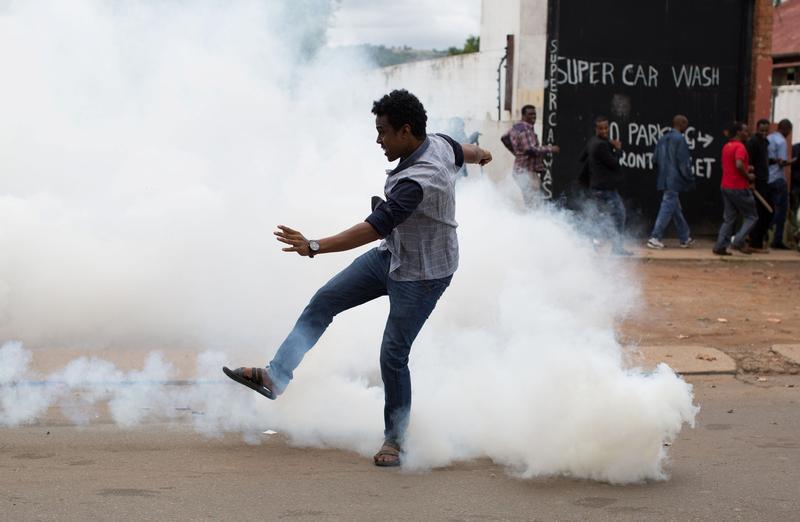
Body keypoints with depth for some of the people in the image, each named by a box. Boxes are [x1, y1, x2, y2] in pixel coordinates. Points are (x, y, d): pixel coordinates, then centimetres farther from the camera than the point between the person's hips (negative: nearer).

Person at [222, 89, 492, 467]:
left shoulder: (416, 182, -35)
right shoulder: (439, 144, -7)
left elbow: (373, 228, -40)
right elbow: (463, 150, 17)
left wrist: (314, 247, -45)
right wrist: (481, 155, 42)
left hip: (422, 274, -10)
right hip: (391, 255, 10)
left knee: (393, 354, -7)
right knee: (324, 301, 6)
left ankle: (395, 439, 11)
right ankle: (275, 377, 9)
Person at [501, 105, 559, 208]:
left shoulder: (517, 127, 13)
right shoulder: (525, 130, -18)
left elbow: (504, 138, 28)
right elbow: (531, 150, -29)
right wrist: (550, 149, -22)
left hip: (520, 169, 11)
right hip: (527, 171, -11)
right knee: (532, 204, -12)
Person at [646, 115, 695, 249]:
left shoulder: (663, 139, 11)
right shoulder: (679, 139, -14)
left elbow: (655, 160, 14)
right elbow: (683, 162, -16)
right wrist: (690, 179, -7)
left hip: (664, 180, 9)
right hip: (674, 180, -9)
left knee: (676, 209, 15)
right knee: (667, 209, -6)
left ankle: (684, 239, 22)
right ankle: (655, 238, -8)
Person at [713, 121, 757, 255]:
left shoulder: (726, 146, 14)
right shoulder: (740, 146, -15)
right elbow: (739, 165, -29)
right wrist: (748, 175, -13)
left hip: (726, 187, 9)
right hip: (739, 188, -9)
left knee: (728, 219, 11)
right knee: (751, 216, 3)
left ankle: (720, 246, 4)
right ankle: (739, 242, -7)